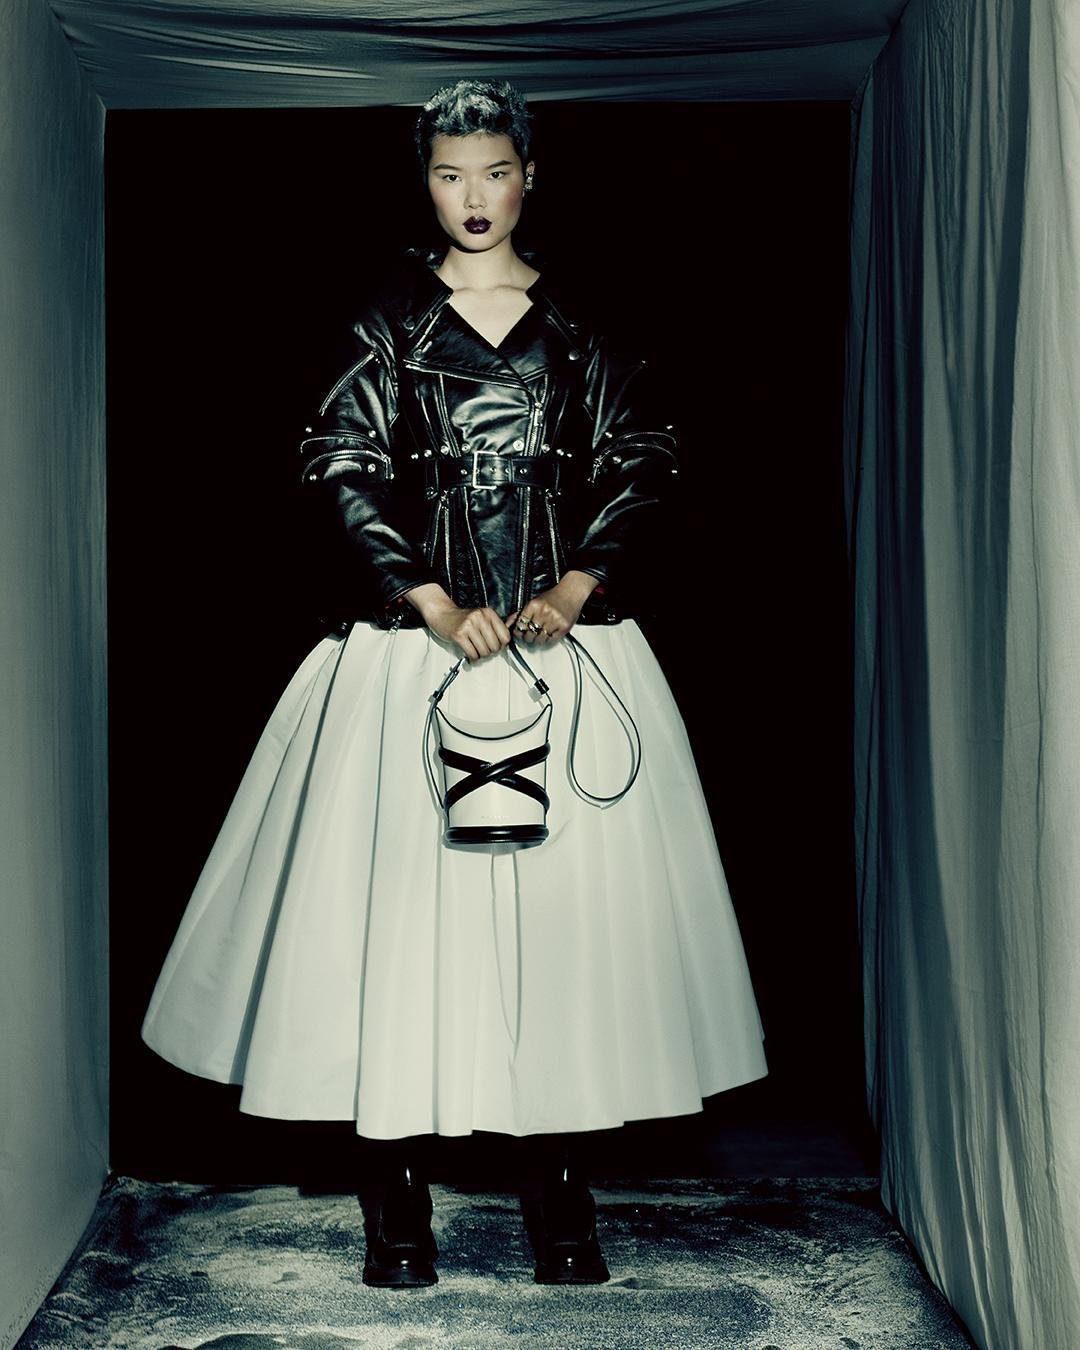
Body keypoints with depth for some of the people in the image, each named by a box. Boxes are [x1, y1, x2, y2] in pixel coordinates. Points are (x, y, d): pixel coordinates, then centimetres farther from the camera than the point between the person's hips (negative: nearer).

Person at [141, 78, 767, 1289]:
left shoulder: (583, 321, 10)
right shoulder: (390, 319, 6)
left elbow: (640, 463, 6)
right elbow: (345, 472, -1)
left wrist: (579, 588, -9)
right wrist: (435, 603, -11)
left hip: (570, 637, 1)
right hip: (416, 641, -1)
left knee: (570, 889, 1)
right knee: (405, 891, -2)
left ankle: (562, 1184, 13)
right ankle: (400, 1187, 10)